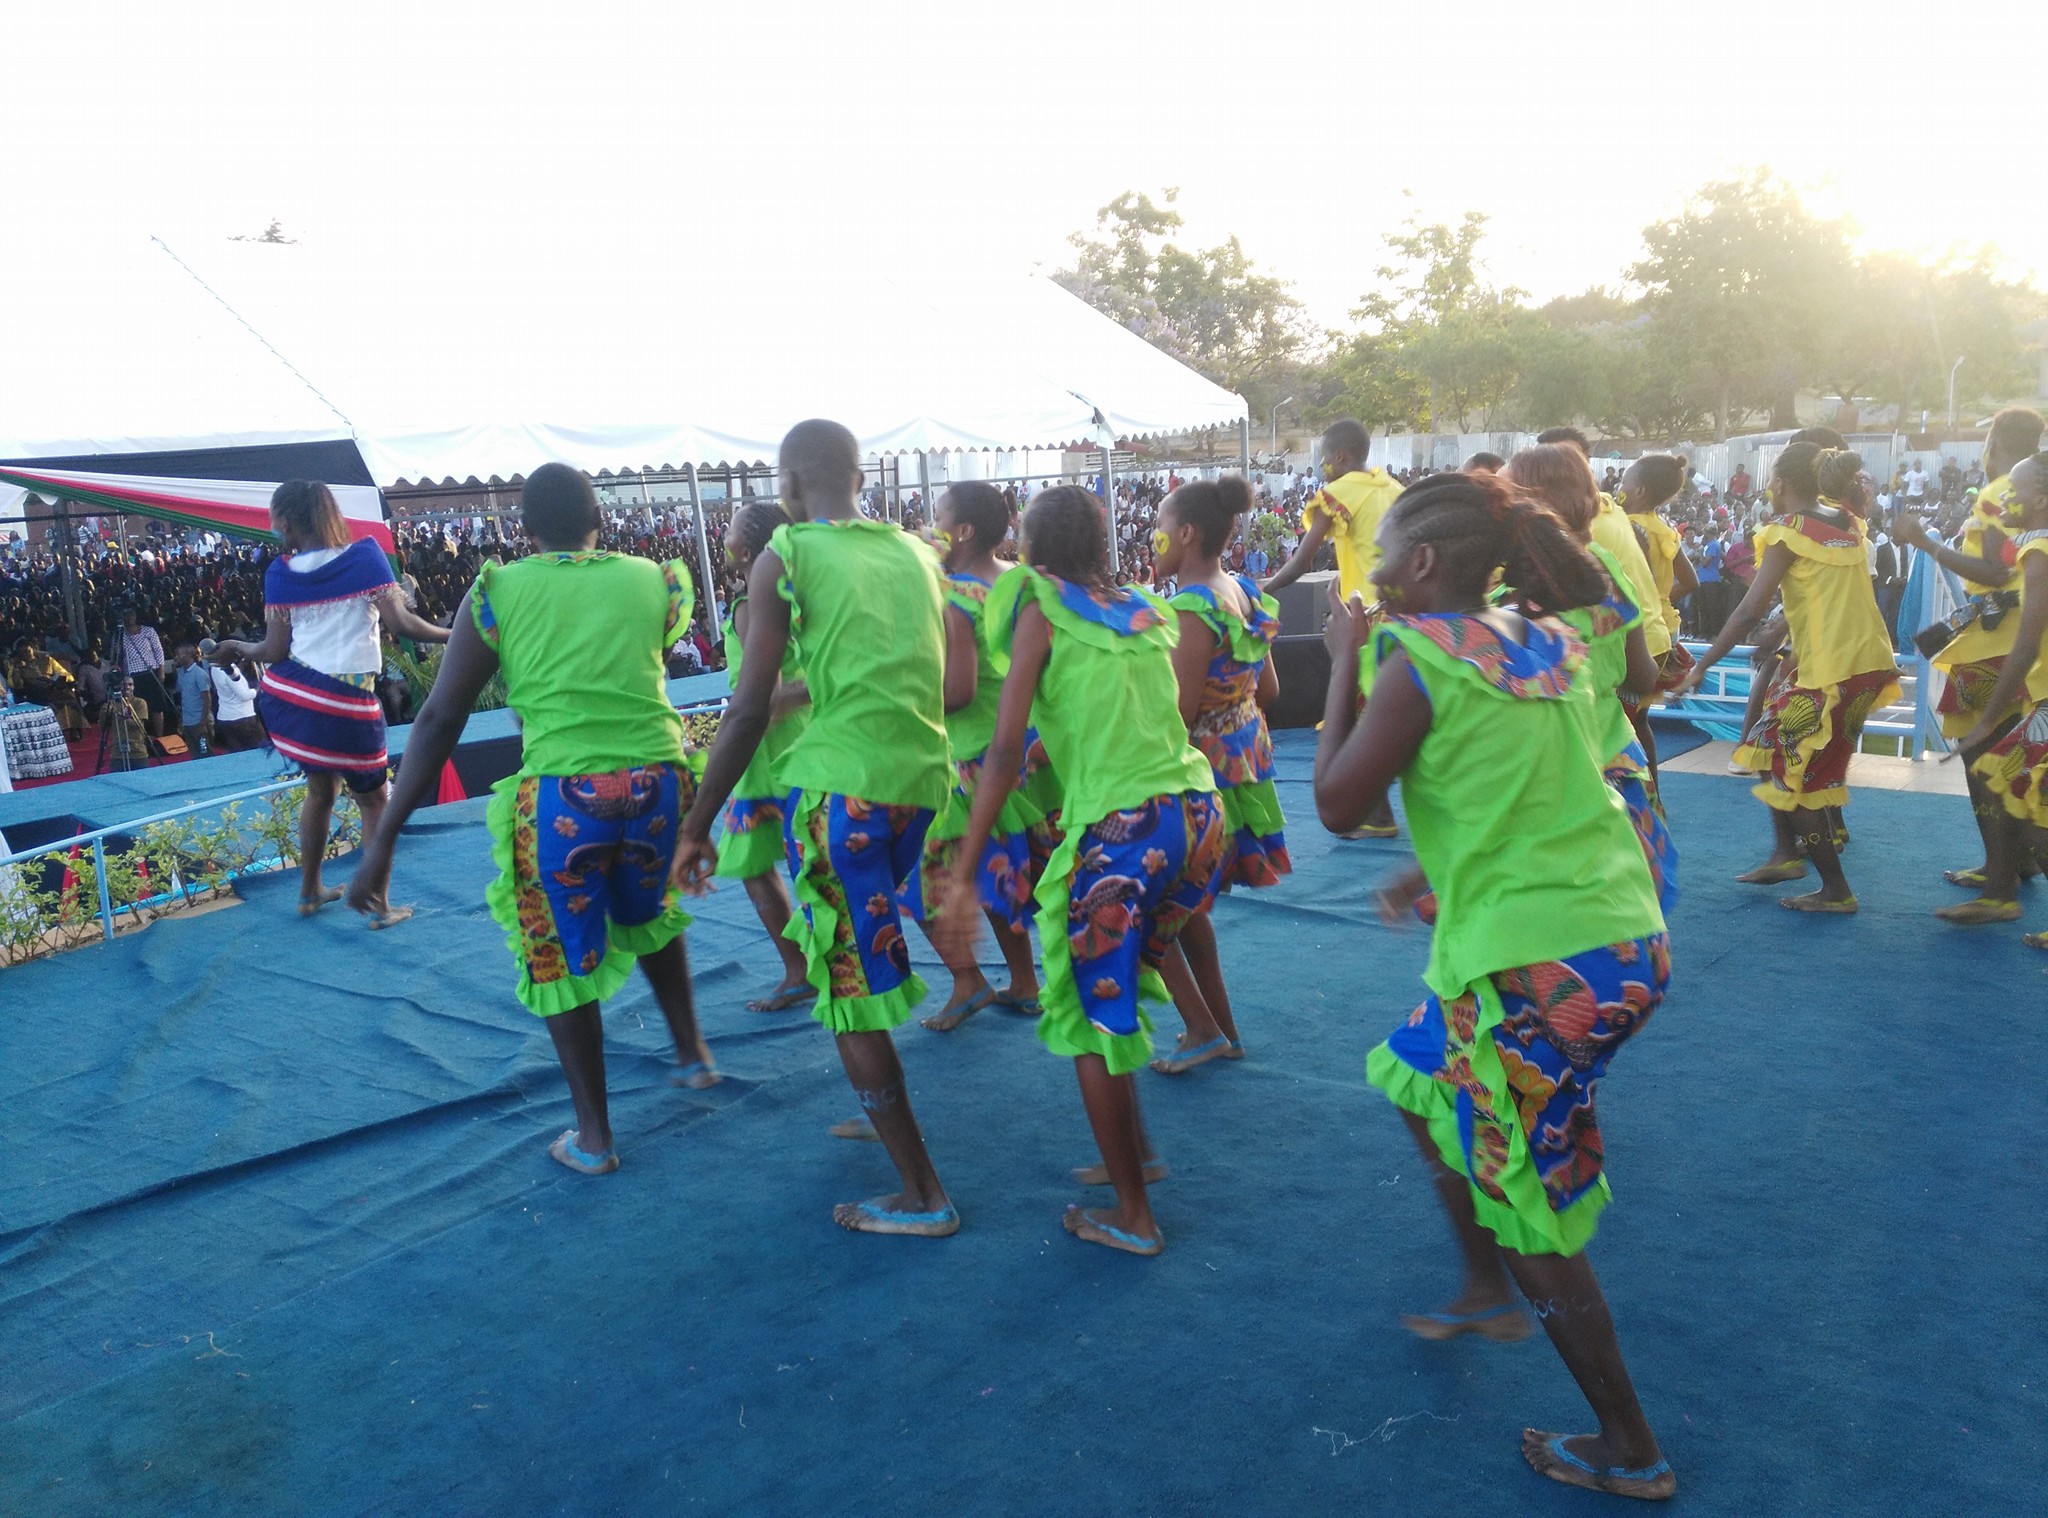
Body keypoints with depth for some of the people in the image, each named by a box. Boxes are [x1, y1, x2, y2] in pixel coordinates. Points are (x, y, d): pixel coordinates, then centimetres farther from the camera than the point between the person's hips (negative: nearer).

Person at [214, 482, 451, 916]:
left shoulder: (279, 572, 0)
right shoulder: (365, 555, -7)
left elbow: (275, 651, -1)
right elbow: (401, 623, -13)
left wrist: (237, 648, 19)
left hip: (289, 695, 4)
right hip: (347, 702, -4)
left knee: (321, 787, 24)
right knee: (372, 801, 12)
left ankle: (310, 892, 36)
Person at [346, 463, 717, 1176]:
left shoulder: (498, 591, 3)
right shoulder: (653, 580, 8)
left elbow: (439, 720, -1)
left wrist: (383, 839, 1)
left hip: (561, 794, -3)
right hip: (658, 778, 3)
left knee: (562, 957, 16)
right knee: (650, 916, 33)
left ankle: (593, 1137, 24)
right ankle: (691, 1052, 42)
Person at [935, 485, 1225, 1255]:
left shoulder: (1041, 609, 1)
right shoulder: (1141, 610, 18)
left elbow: (1006, 750, -7)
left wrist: (963, 874, -7)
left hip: (1120, 829, -6)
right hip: (1199, 815, 6)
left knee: (1090, 1018, 9)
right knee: (1114, 989, 26)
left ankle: (1133, 1217, 17)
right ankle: (1135, 1150, 35)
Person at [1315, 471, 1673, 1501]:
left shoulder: (1418, 659, -13)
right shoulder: (1545, 642, 10)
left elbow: (1336, 803, -7)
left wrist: (1345, 662, -1)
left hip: (1536, 965, -9)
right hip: (1628, 940, 9)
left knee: (1528, 1212, 8)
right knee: (1420, 1079, 28)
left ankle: (1630, 1453, 21)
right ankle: (1488, 1294, 39)